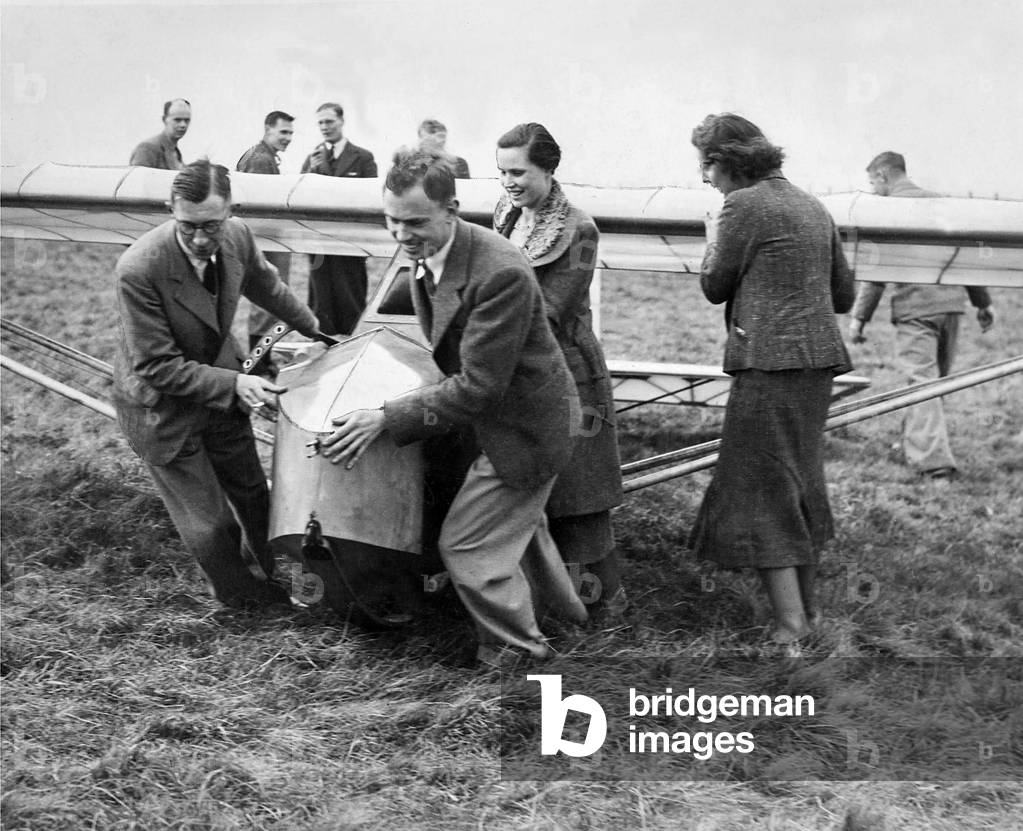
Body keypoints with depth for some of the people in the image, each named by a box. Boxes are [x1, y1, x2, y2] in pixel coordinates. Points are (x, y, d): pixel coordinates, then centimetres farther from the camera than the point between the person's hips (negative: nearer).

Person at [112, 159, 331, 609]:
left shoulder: (237, 236, -16)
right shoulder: (138, 269, -34)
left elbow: (266, 285, 8)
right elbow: (156, 367, -27)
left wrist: (312, 329, 22)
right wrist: (234, 383, -32)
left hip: (222, 386, 5)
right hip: (161, 407, -5)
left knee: (253, 493, 21)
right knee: (209, 523, 5)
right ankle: (240, 593, 33)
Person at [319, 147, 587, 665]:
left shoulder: (499, 274, -34)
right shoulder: (424, 258, -5)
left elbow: (478, 386, -32)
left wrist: (388, 419, -29)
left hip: (523, 429, -9)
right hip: (502, 414, 9)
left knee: (466, 545, -2)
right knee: (516, 520, 29)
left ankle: (520, 655, 20)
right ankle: (565, 608, 55)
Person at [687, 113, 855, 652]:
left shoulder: (744, 205, -10)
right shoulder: (812, 207, 15)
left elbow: (715, 287, -1)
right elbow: (843, 295, 18)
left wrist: (712, 241, 15)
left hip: (769, 362, -8)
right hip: (819, 361, 8)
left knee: (761, 494, -3)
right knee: (801, 482, 19)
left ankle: (790, 634, -5)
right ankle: (805, 606, 31)